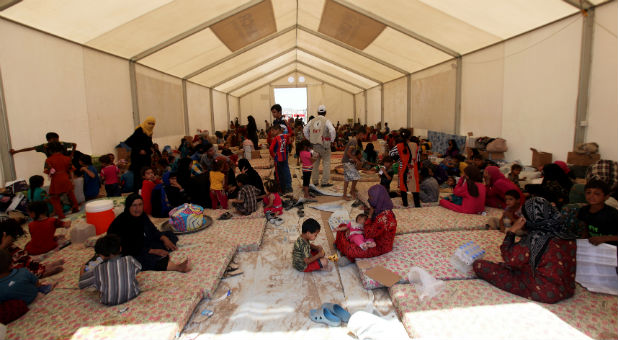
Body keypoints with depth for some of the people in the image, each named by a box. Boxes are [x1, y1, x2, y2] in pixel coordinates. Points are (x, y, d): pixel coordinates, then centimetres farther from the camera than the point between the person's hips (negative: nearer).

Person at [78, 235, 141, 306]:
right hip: (133, 296, 1)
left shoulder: (98, 271, -22)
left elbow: (81, 285, -3)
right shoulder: (130, 260, -21)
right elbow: (138, 268, 4)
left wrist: (82, 272, 17)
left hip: (109, 303, -1)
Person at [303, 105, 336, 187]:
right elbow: (332, 131, -19)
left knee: (315, 163, 15)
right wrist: (331, 140, -5)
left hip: (314, 145, 5)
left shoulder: (312, 121, 6)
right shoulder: (326, 121, -7)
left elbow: (305, 130, 11)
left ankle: (315, 181, 21)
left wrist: (309, 139, 16)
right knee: (326, 163, 5)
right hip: (324, 145, -4)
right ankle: (325, 181, 3)